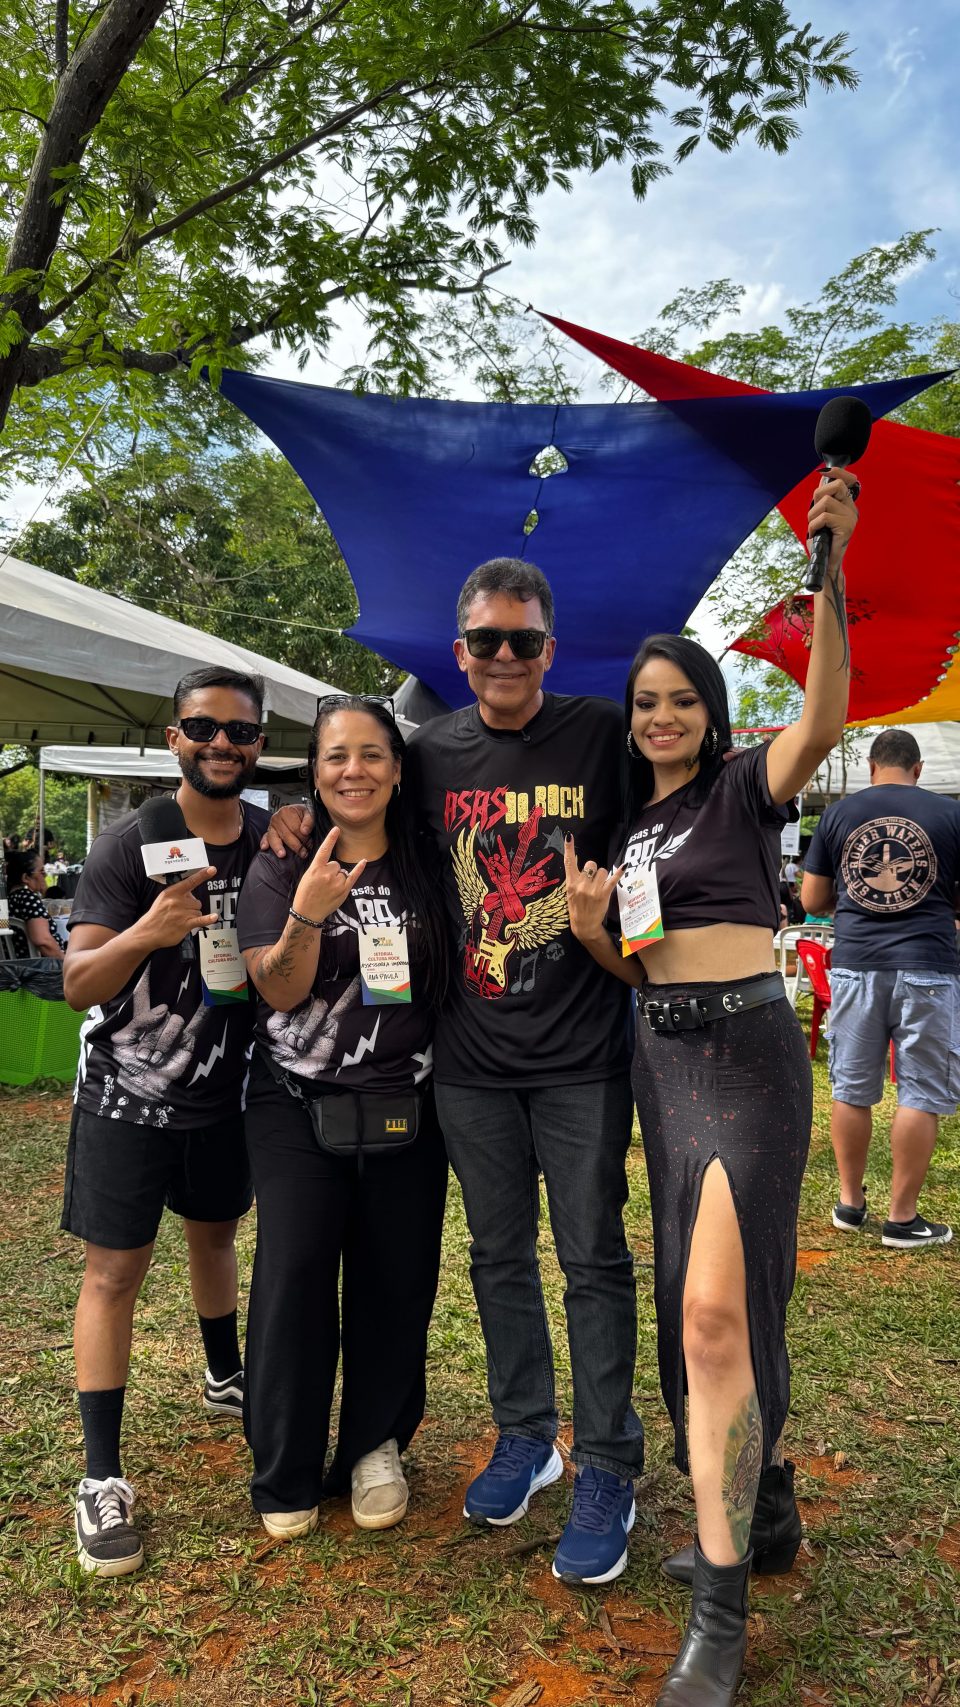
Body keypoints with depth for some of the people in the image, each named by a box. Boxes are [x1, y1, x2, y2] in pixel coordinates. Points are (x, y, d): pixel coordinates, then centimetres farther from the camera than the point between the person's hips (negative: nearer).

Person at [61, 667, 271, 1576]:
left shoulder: (273, 840, -4)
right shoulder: (129, 843, -16)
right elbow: (78, 984, -19)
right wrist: (147, 932, -38)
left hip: (221, 1090, 4)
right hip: (127, 1096, -4)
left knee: (214, 1235, 22)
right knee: (115, 1271, 1)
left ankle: (225, 1379, 46)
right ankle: (101, 1479, 13)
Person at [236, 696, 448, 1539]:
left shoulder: (427, 867, 4)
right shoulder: (281, 867, -2)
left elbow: (456, 978, 14)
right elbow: (278, 992, -8)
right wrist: (308, 915, -24)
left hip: (406, 1107, 2)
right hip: (298, 1106, -2)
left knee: (396, 1278, 6)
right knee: (294, 1273, -5)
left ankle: (376, 1446, 28)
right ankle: (286, 1471, 15)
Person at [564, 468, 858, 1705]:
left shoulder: (744, 788, -4)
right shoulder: (629, 821, 14)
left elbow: (823, 721, -26)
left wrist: (826, 569, -35)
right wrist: (590, 929, -4)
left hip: (744, 1051, -7)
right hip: (660, 1056, 8)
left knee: (714, 1311, -13)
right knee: (698, 1303, 15)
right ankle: (766, 1517, 36)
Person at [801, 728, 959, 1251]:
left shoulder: (838, 813, 4)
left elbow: (812, 900, 7)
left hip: (855, 965, 2)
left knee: (851, 1089, 13)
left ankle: (849, 1202, 24)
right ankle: (902, 1217, 12)